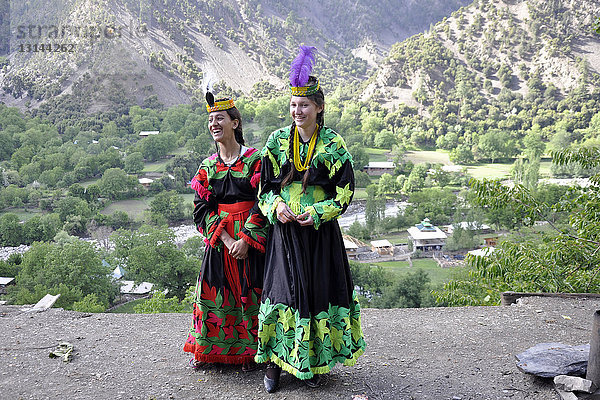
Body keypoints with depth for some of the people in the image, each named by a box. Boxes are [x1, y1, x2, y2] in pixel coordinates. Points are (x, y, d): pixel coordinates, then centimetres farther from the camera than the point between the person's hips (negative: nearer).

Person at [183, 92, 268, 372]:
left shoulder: (255, 159, -4)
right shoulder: (207, 167, 6)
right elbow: (202, 210, 2)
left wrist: (245, 239, -16)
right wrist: (227, 240, -11)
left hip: (252, 239, -2)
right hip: (219, 241, 3)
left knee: (251, 292, 3)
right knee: (214, 293, 7)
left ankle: (249, 352, 20)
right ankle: (208, 350, 25)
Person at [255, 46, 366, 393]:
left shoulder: (334, 144, -3)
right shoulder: (277, 141, 3)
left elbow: (345, 193, -3)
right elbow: (265, 186, 8)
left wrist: (316, 213, -16)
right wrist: (276, 206, -12)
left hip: (321, 231, -1)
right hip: (285, 229, 1)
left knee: (320, 291, 5)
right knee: (284, 290, 3)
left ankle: (318, 363, 22)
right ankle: (276, 361, 18)